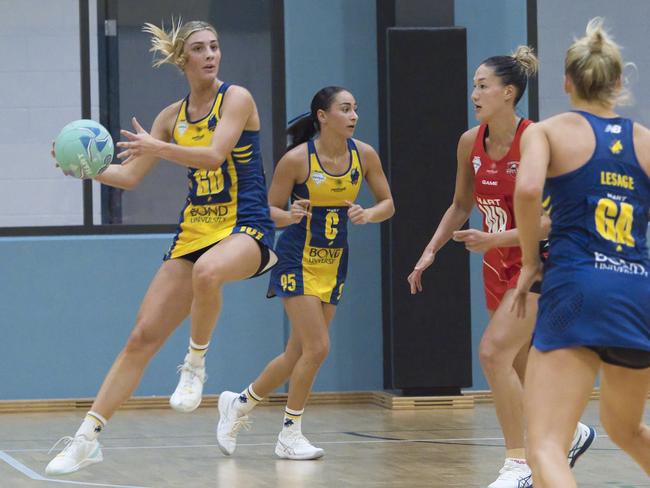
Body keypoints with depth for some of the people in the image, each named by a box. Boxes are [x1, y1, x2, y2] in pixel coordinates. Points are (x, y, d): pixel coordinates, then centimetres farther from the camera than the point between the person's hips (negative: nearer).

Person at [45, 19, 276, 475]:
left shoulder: (236, 98, -5)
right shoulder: (173, 116, 10)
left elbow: (214, 155, -21)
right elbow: (130, 175, 13)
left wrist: (159, 148, -30)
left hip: (246, 229, -5)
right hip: (195, 231, 5)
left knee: (208, 271, -42)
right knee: (142, 337, -2)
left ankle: (197, 362, -16)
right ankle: (88, 437, 3)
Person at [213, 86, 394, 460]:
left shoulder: (364, 155, -5)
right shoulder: (297, 159, -16)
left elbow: (388, 204, 2)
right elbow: (271, 210, -8)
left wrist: (366, 215, -19)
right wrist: (290, 216, -30)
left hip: (334, 262, 5)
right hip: (298, 259, -5)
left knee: (299, 352, 9)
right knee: (318, 347, -13)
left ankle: (240, 404, 30)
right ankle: (291, 435, 2)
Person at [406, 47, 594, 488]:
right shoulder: (470, 143, 0)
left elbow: (556, 219, -20)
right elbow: (461, 207, 15)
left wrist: (495, 239, -28)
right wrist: (430, 252, 5)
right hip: (498, 267, 7)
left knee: (494, 352, -21)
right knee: (520, 370, 14)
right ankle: (571, 432, 38)